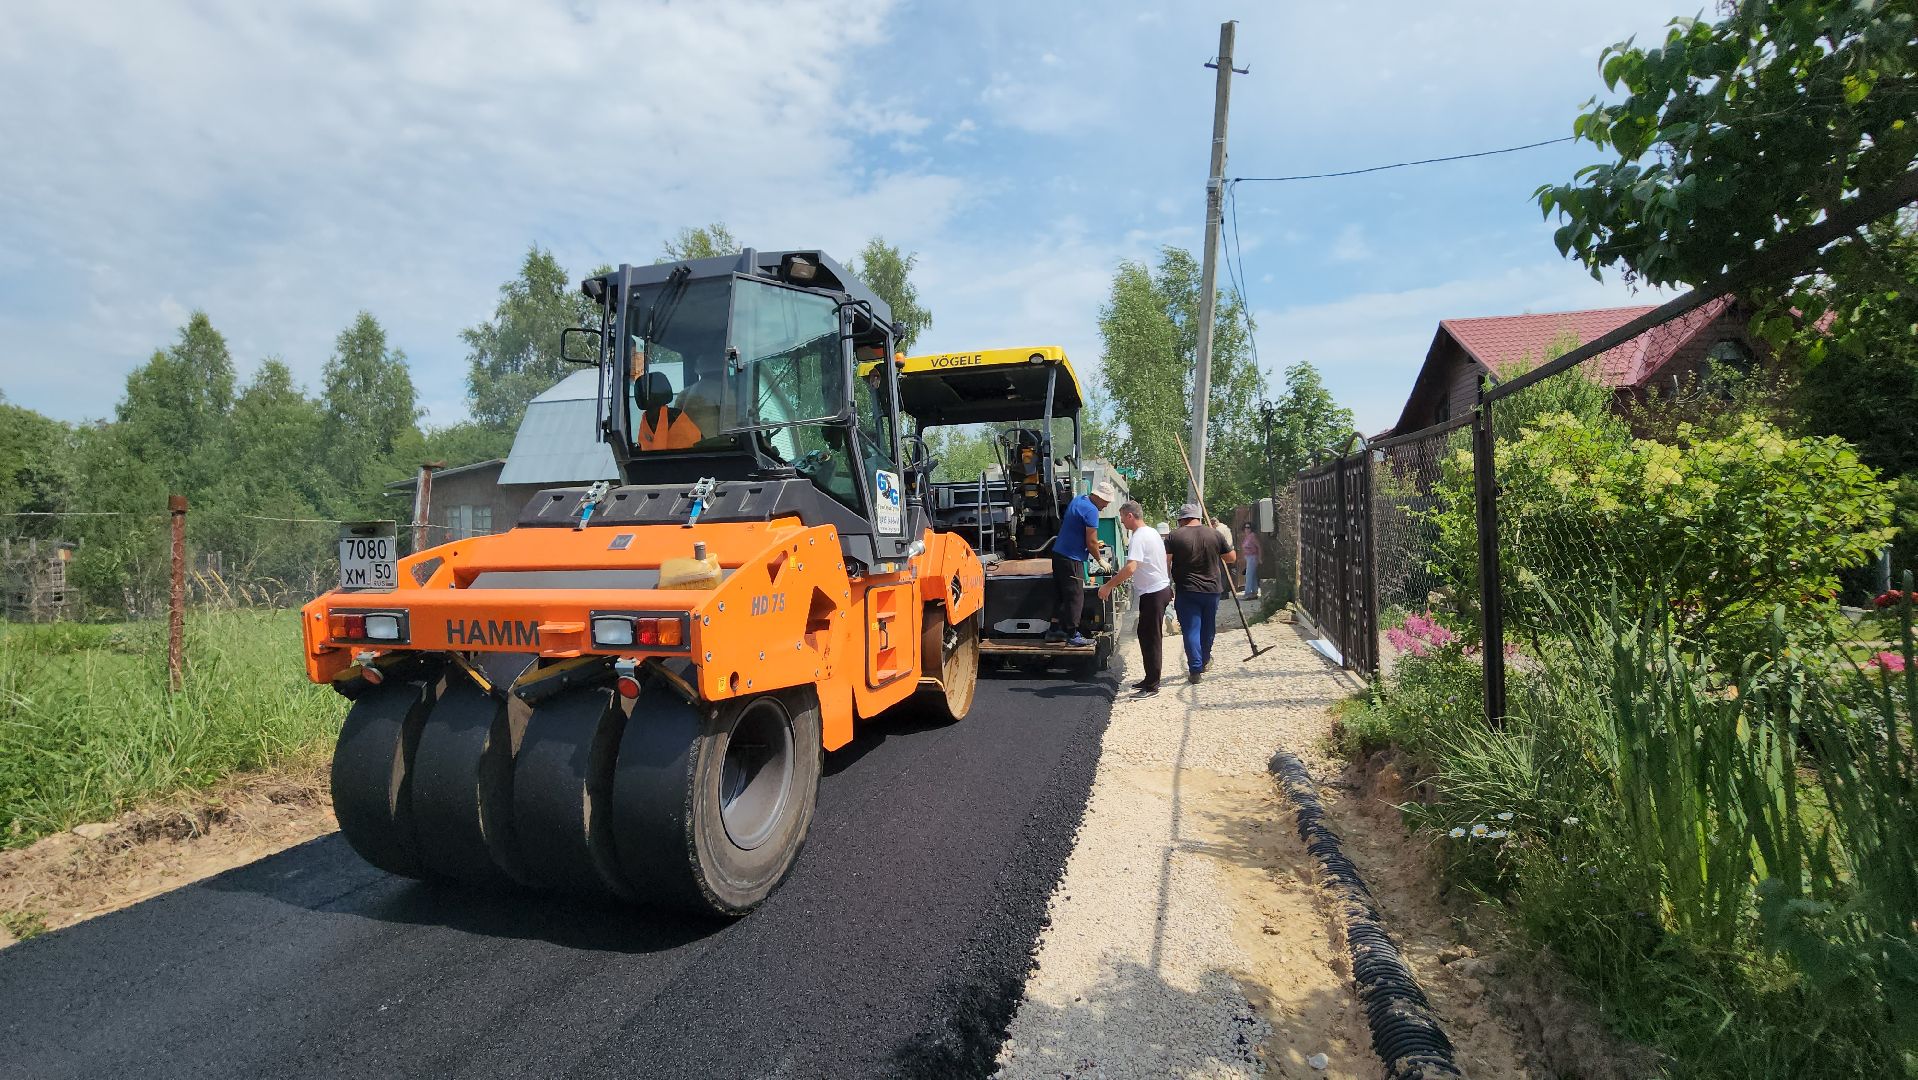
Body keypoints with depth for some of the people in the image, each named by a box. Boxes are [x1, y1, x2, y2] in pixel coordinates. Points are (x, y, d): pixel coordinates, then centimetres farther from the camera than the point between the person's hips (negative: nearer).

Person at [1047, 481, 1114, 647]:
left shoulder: (1077, 500, 13)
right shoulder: (1091, 510, -17)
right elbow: (1091, 543, -16)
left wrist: (1094, 544, 25)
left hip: (1058, 553, 10)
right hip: (1072, 559, -10)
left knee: (1060, 595, 15)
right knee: (1075, 597, -3)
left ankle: (1054, 631, 19)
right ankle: (1072, 635, 1)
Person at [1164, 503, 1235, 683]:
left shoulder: (1174, 536, -8)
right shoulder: (1214, 534, 0)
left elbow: (1164, 562, -13)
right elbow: (1232, 557, 6)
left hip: (1186, 591, -3)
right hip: (1212, 589, 3)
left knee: (1191, 630, 0)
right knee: (1208, 628, 20)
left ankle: (1195, 670, -5)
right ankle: (1205, 661, 38)